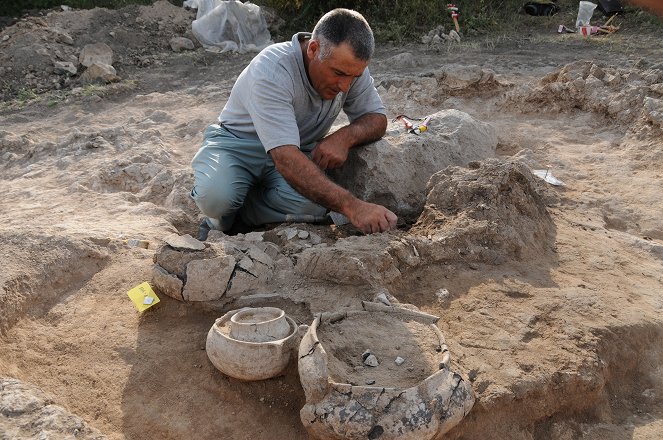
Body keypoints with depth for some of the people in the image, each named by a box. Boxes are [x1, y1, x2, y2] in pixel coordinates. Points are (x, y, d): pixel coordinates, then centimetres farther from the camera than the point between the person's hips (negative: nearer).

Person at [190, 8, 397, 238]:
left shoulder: (350, 65, -12)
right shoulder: (272, 71, -31)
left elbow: (377, 118, -1)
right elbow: (286, 159, -41)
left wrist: (345, 137, -26)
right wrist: (351, 206, -49)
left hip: (300, 151, 4)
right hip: (238, 144, -4)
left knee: (314, 205, -31)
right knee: (216, 196, -37)